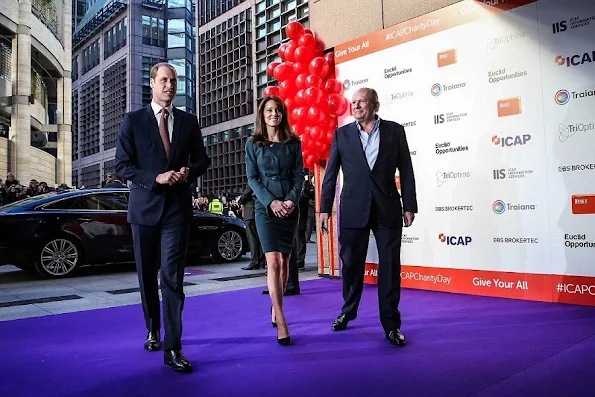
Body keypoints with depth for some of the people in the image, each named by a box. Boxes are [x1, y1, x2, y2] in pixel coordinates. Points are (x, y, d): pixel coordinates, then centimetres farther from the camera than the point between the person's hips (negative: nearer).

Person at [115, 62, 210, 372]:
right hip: (145, 207, 1)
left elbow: (201, 159, 14)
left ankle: (172, 348, -4)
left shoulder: (189, 122, 9)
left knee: (173, 277, -7)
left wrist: (188, 171, -8)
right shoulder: (133, 120, 4)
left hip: (177, 208, 0)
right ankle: (153, 329, 34)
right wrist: (156, 178, -15)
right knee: (147, 275, 13)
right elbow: (122, 165, -1)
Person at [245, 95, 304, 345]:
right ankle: (281, 323, -11)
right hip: (265, 207, -2)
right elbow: (252, 178, -1)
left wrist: (291, 200, -13)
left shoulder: (294, 143, 8)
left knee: (284, 262, 7)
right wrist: (271, 202, -14)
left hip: (289, 208, 3)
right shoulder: (253, 143, 5)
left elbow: (299, 175, 4)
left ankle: (275, 308, 26)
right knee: (273, 262, -11)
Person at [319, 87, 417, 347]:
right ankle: (348, 311, 32)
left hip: (388, 209, 0)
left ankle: (391, 324, 14)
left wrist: (409, 206, 0)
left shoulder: (395, 131, 4)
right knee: (351, 264, 10)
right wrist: (325, 208, 1)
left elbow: (406, 170, 4)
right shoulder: (342, 134, 5)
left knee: (390, 266, 2)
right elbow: (330, 174, 5)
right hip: (353, 209, 1)